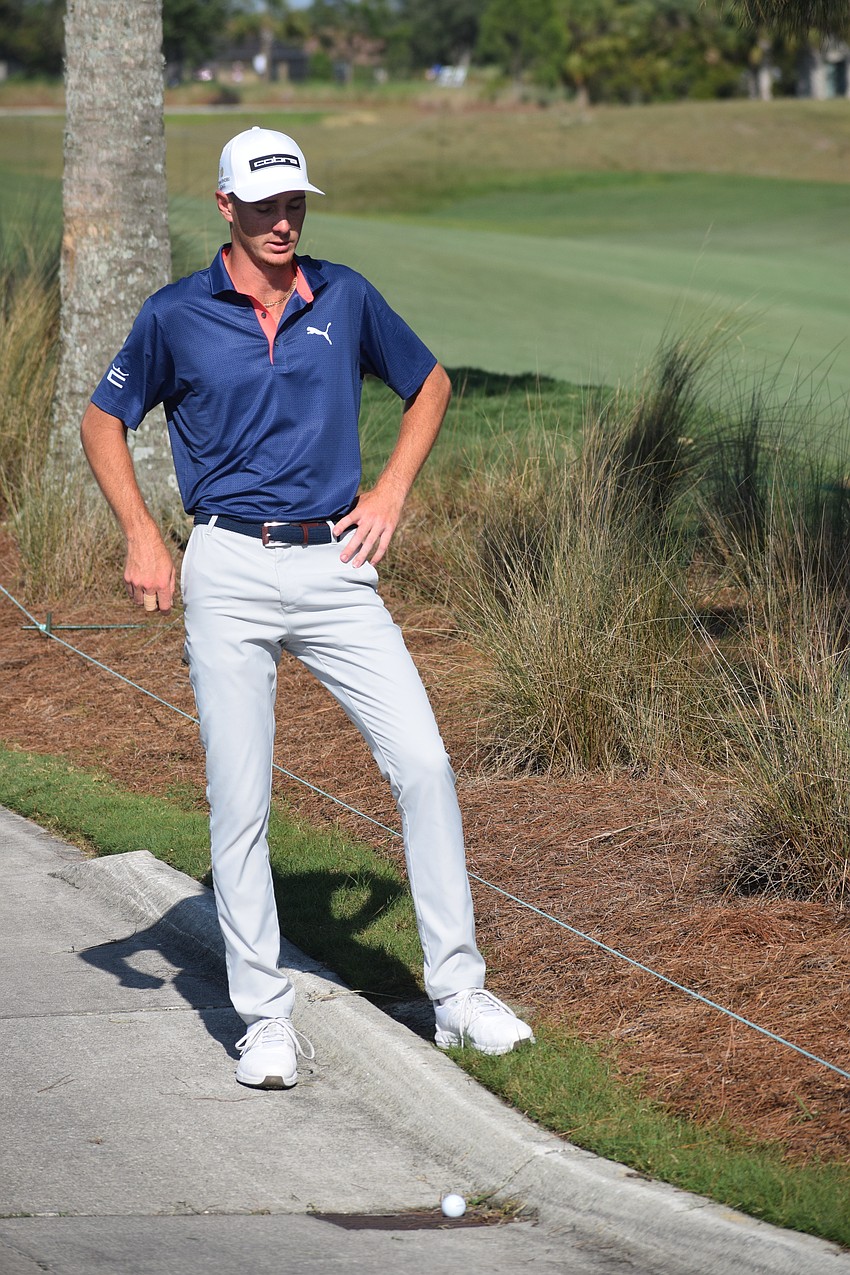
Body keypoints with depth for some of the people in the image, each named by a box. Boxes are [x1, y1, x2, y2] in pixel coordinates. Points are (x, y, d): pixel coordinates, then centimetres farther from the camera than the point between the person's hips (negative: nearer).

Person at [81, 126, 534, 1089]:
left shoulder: (345, 299, 7)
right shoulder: (177, 315, 1)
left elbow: (428, 385, 20)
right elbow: (103, 420, 12)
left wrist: (391, 494, 8)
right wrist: (141, 536, 0)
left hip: (335, 568, 2)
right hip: (230, 575, -2)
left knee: (423, 764, -6)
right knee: (239, 799, -3)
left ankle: (457, 992, 4)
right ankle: (264, 1016, 6)